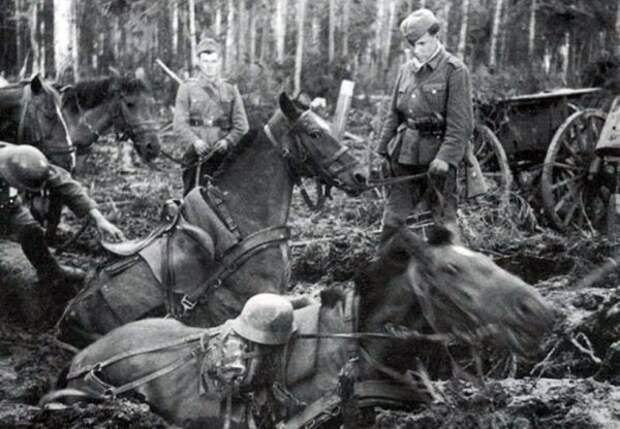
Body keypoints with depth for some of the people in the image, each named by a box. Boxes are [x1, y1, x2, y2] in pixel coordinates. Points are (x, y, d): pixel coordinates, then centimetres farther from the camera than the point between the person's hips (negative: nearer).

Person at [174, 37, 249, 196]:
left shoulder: (231, 91, 12)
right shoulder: (187, 89, 9)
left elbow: (241, 126, 6)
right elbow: (180, 123, 0)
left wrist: (227, 141, -13)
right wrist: (195, 141, -18)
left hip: (222, 154, 1)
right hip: (195, 154, -1)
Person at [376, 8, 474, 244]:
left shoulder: (454, 71, -7)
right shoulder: (406, 70, 11)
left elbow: (460, 123, -13)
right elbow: (393, 115, 16)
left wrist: (446, 157, -22)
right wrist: (383, 150, 9)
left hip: (436, 156, -6)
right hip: (403, 154, 6)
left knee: (444, 220, 0)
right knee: (392, 219, 9)